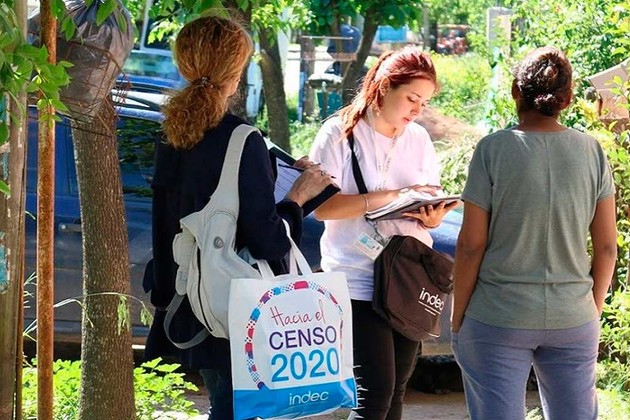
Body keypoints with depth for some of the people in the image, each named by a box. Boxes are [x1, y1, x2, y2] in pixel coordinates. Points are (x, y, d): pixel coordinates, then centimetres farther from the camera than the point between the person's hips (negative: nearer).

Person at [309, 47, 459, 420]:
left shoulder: (418, 139, 10)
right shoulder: (340, 133, -6)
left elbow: (432, 203, 12)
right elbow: (322, 206, -14)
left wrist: (432, 218, -13)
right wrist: (391, 197, -22)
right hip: (360, 280, -5)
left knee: (396, 389, 8)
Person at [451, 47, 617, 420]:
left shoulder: (494, 149, -9)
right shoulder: (591, 151, -1)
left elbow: (471, 244, -8)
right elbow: (607, 246, 3)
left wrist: (458, 317, 2)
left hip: (498, 319, -3)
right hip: (574, 319, 3)